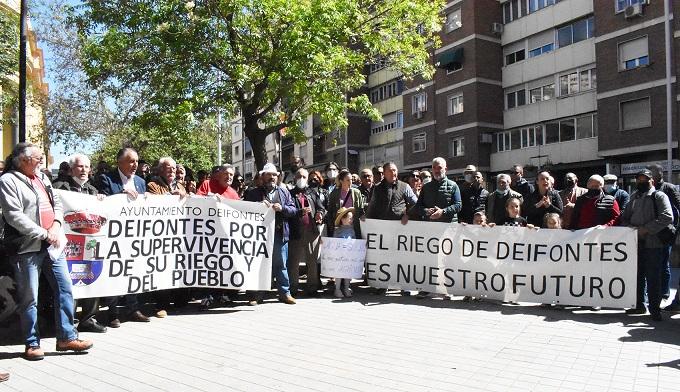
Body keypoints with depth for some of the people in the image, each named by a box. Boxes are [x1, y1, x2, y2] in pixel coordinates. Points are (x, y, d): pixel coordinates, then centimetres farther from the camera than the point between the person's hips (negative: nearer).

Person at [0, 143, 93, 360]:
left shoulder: (41, 177, 15)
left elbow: (57, 204, 15)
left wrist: (56, 226, -4)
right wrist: (43, 234, -16)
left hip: (51, 245, 7)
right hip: (27, 248, -7)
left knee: (65, 289, 7)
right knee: (29, 298, 3)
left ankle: (66, 337, 16)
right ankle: (32, 344, 17)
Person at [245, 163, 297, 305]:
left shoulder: (284, 192, 14)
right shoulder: (254, 193, 10)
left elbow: (294, 210, 7)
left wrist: (281, 208, -11)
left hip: (279, 233, 1)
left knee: (281, 264, 5)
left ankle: (285, 292, 14)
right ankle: (258, 295, 12)